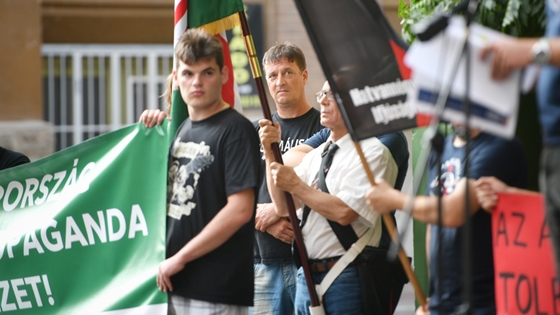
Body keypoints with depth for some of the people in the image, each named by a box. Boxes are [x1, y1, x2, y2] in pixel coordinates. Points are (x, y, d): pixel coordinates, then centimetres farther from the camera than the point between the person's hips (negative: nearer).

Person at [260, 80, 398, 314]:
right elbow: (284, 207, 9)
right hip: (307, 275, 7)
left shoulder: (372, 152, -7)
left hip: (346, 278, -7)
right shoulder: (315, 155, 16)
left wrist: (296, 186, -11)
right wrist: (271, 152, 1)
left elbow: (344, 212, -18)